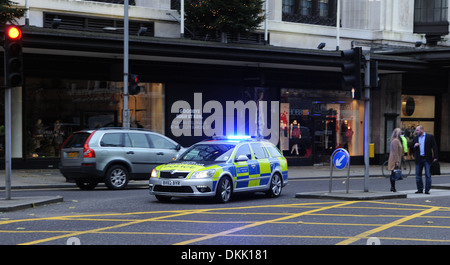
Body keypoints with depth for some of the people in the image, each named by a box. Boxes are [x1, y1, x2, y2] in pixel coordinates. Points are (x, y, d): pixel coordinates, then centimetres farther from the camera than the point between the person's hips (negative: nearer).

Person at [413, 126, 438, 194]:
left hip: (427, 159, -4)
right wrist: (415, 146, -8)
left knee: (428, 175, -2)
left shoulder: (430, 137, -1)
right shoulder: (415, 138, 11)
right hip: (419, 159, 4)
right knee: (418, 175, 4)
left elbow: (434, 147, -2)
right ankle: (420, 189, 13)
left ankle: (427, 190, 2)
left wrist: (435, 157, -10)